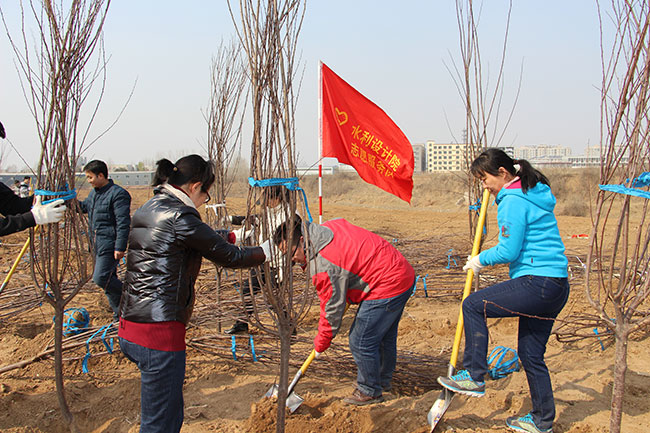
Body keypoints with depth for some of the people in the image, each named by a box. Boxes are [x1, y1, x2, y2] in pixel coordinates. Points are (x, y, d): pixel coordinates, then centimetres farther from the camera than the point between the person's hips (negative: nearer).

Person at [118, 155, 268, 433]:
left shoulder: (148, 209, 14)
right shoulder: (179, 215, -15)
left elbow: (203, 238, 26)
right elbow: (228, 256, -7)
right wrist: (268, 251, 7)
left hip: (131, 327, 10)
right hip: (159, 331, -10)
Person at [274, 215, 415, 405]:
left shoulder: (322, 265, -23)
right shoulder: (329, 226, 3)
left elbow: (332, 308, -15)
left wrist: (320, 344, 0)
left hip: (387, 286, -11)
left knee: (361, 342, -1)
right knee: (384, 336, 25)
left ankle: (370, 391, 19)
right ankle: (383, 381, 44)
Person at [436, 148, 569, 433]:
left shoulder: (513, 201, -13)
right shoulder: (534, 193, 17)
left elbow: (508, 251, -16)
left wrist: (480, 260, 0)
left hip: (537, 283, -10)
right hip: (556, 287, 10)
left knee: (473, 305, -3)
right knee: (531, 353, 16)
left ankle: (474, 377, 2)